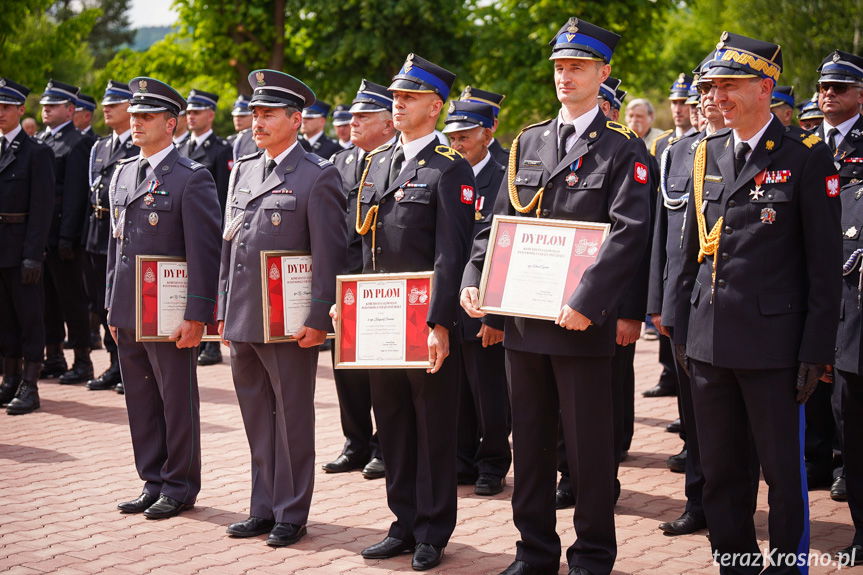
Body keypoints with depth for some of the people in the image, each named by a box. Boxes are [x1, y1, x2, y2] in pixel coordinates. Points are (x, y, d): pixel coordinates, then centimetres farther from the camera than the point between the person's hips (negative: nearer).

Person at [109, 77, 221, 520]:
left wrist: (196, 316, -17)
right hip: (127, 312, 7)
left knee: (177, 402, 4)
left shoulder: (191, 179, -10)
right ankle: (153, 482, 25)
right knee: (140, 402, 13)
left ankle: (179, 487, 16)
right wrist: (112, 307, 16)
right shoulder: (122, 173, 13)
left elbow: (205, 252, -13)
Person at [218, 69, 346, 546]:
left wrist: (317, 321, -15)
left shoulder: (317, 176, -8)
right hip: (242, 322, 7)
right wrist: (223, 311, 14)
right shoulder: (243, 171, 13)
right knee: (257, 420, 14)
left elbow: (329, 255, -11)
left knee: (292, 420, 4)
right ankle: (263, 509, 24)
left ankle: (290, 514, 14)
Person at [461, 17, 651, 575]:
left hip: (582, 322, -5)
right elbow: (500, 220, 14)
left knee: (589, 445, 3)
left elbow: (629, 232, -15)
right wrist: (474, 280, -1)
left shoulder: (623, 149, -5)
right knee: (530, 441, 13)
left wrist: (586, 302, -24)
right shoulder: (528, 143, 13)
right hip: (522, 319, 6)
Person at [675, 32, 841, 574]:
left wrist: (816, 348, -10)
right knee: (720, 469, 13)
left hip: (772, 341, -5)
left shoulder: (806, 157, -7)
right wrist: (684, 328, 12)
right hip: (710, 341, 6)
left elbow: (826, 263, -8)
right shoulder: (708, 153, 9)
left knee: (784, 469, 4)